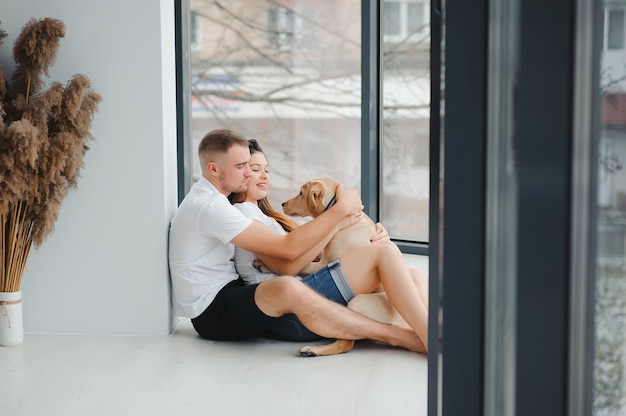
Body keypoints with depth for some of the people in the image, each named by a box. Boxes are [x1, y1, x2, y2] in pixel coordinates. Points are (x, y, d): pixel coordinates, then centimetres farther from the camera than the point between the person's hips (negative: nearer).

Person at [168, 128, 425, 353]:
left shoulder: (207, 199, 13)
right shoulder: (210, 207, -20)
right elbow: (288, 248, -24)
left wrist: (337, 222, -2)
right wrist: (341, 209, -17)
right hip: (211, 314, -12)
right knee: (288, 288, -36)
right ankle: (398, 337, -31)